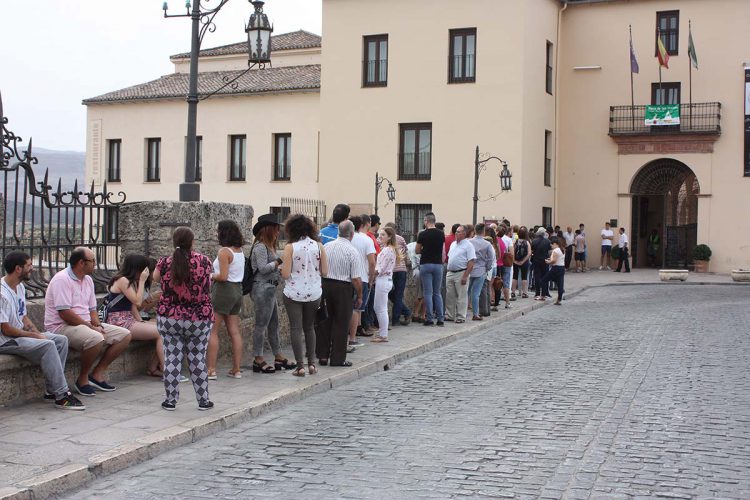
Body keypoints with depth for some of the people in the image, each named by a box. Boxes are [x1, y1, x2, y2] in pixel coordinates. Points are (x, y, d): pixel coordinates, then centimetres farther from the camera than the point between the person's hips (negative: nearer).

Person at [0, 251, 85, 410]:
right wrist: (34, 336, -14)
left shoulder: (20, 287, 11)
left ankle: (51, 391, -7)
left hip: (21, 334, 10)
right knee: (47, 345, -28)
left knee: (61, 340, -3)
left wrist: (38, 333, -1)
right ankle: (61, 396, -24)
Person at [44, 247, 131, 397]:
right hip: (62, 327, -9)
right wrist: (90, 327, -18)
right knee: (96, 339, -37)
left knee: (125, 335, -2)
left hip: (86, 324, 9)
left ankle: (97, 373, -1)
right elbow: (65, 313, -22)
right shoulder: (62, 280, -15)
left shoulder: (88, 280, 14)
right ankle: (82, 380, -15)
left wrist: (97, 325, -2)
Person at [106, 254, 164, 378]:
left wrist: (141, 322, 3)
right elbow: (137, 302, -16)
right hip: (119, 322, -9)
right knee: (160, 333, -17)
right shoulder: (122, 280, -11)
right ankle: (165, 370, -13)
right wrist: (142, 281, -10)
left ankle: (153, 367, -2)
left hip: (129, 320, 9)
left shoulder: (130, 281, 18)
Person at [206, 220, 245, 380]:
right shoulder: (239, 250, 10)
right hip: (237, 290, 8)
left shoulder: (224, 251, -14)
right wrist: (215, 275, 12)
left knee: (212, 331, -2)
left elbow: (223, 276, -20)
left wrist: (211, 276, -2)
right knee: (234, 331, 9)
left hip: (224, 290, -8)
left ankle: (211, 370, -4)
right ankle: (236, 370, 12)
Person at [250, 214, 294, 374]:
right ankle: (258, 360, 2)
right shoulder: (260, 247, -12)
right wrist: (279, 261, -12)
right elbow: (263, 268, -17)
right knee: (261, 325, -4)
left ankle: (279, 357, 20)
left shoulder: (268, 246, 18)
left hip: (270, 288, 10)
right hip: (262, 288, -10)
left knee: (273, 324, 13)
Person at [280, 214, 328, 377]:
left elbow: (286, 274, -12)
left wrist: (282, 265, 8)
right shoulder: (318, 246, -1)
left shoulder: (290, 247, -10)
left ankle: (300, 366, -1)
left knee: (296, 329, 3)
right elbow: (324, 272, 0)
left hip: (294, 294, -3)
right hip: (314, 293, 3)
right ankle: (311, 363, 15)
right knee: (309, 327, 17)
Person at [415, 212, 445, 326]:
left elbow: (417, 251, 1)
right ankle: (440, 318, 8)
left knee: (428, 293, 0)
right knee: (437, 292, 12)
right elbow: (442, 251, 12)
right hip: (438, 264, 4)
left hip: (426, 264, -3)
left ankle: (429, 319, 0)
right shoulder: (441, 234, 3)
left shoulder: (422, 234, -8)